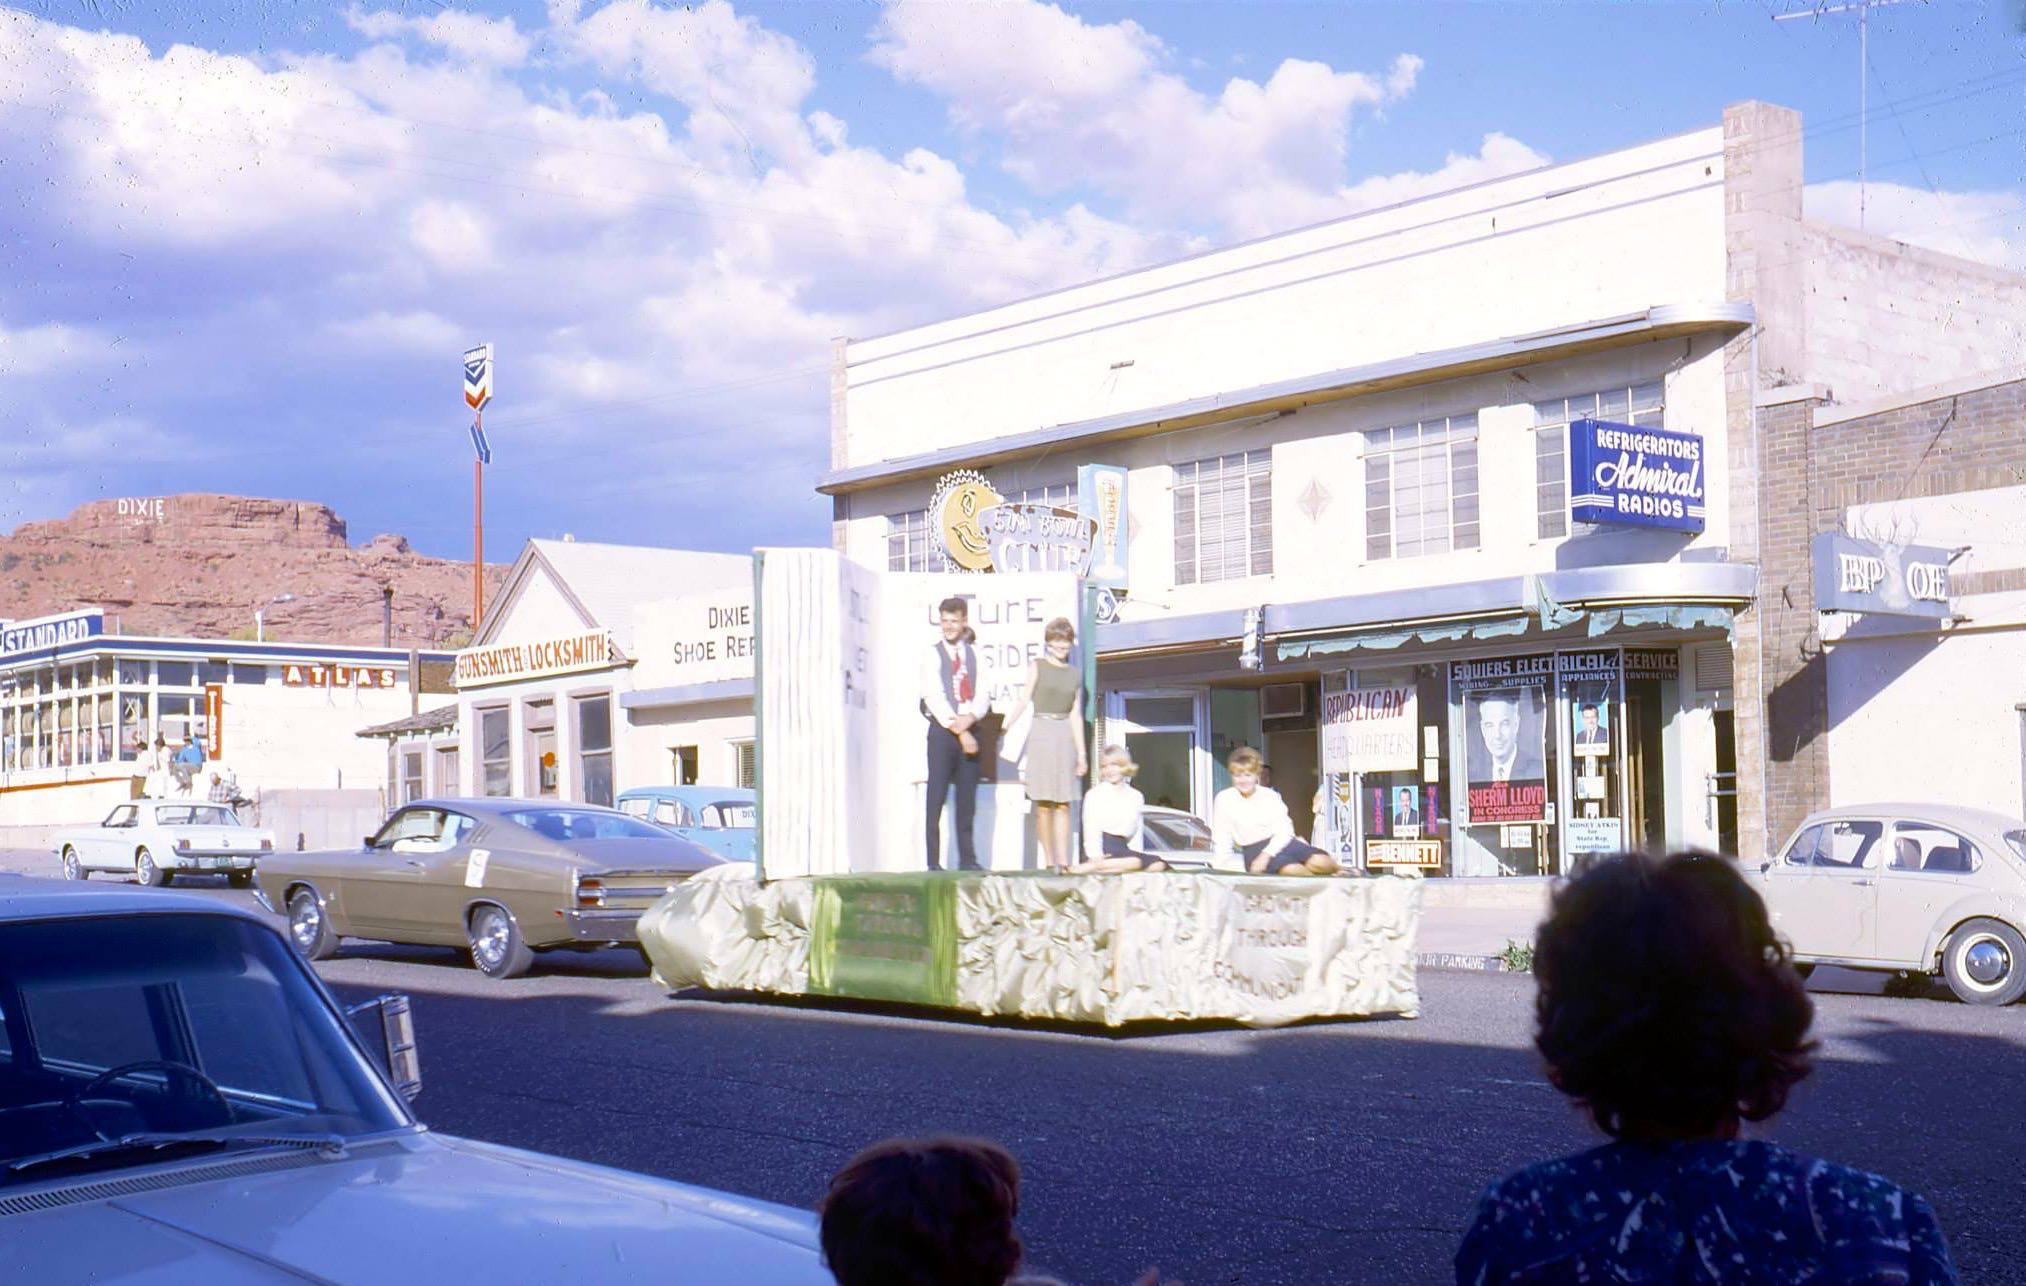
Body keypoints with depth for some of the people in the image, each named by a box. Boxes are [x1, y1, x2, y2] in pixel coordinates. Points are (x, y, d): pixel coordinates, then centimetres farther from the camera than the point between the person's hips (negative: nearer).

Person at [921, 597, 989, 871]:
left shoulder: (974, 654, 12)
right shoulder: (933, 655, 0)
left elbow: (982, 696, 6)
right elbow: (934, 699, -8)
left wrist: (970, 718, -15)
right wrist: (959, 731, -15)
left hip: (970, 731, 4)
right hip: (942, 732, -4)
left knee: (967, 797, 5)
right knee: (936, 798, -5)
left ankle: (967, 859, 11)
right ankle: (933, 862, -3)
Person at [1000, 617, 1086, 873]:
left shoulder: (1075, 674, 12)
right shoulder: (1039, 667, 3)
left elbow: (1075, 715, 11)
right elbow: (1024, 701, -2)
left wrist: (1081, 753, 8)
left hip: (1065, 737, 3)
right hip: (1042, 734, -3)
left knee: (1063, 803, 0)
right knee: (1043, 803, -2)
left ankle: (1063, 860, -2)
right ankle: (1050, 861, 1)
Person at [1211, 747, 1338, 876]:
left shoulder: (1270, 795, 4)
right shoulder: (1223, 799, 1)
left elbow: (1284, 831, -5)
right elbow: (1221, 838, 3)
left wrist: (1266, 855, -20)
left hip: (1280, 841, 3)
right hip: (1253, 849, -3)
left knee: (1321, 862, -21)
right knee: (1290, 869, -34)